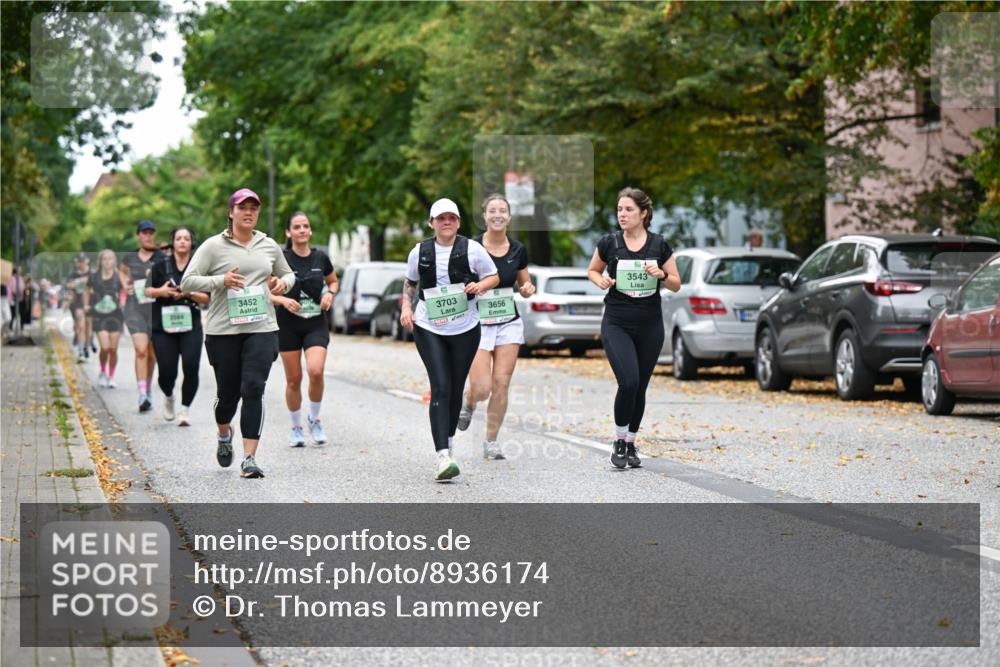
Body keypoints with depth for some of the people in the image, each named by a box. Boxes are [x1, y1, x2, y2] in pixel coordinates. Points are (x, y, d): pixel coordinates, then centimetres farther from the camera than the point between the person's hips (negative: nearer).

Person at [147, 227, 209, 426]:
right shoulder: (161, 266, 4)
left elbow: (207, 298, 4)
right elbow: (147, 290, 5)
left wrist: (190, 294, -13)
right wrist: (160, 291, -14)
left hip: (190, 325, 1)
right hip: (164, 325, -1)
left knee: (191, 367, -13)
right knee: (167, 371, -3)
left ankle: (185, 408, 3)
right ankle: (168, 397, 30)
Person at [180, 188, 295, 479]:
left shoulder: (269, 245, 11)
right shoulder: (213, 246, -1)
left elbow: (288, 273, 27)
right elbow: (187, 281, -4)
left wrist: (283, 283, 2)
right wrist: (221, 281, -19)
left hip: (262, 329, 2)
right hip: (223, 331, -2)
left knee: (253, 389, -13)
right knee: (228, 393, 7)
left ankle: (249, 459, -14)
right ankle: (224, 433, 42)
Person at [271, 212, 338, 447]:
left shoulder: (320, 258, 2)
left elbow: (333, 281, 20)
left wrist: (330, 293, -1)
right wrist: (283, 300, -21)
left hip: (316, 324, 1)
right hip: (288, 324, -1)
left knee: (316, 371, -19)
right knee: (294, 379, 2)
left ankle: (314, 419, 5)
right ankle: (296, 428, 20)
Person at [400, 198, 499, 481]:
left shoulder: (472, 249, -3)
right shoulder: (419, 252, 2)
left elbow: (494, 277, 7)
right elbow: (410, 283, 18)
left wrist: (479, 285, -13)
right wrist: (406, 307, 2)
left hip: (465, 329, 1)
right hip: (428, 328, -1)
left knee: (456, 389, 10)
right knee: (440, 387, -14)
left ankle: (447, 443, 33)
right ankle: (443, 456, -21)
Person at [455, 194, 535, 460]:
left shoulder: (518, 250, 3)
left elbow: (524, 284, 16)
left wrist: (528, 289, -7)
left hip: (509, 323, 3)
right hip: (478, 324, -3)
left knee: (501, 384, -3)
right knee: (482, 389, -9)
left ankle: (491, 441, 11)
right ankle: (468, 404, 28)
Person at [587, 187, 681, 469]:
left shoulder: (659, 245, -2)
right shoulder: (609, 243, -3)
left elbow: (676, 285, 5)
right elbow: (592, 270, 13)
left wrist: (661, 274, -16)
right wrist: (601, 280, -9)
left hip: (650, 326, 2)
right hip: (617, 324, -2)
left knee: (640, 387, 7)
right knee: (628, 383, -17)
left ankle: (631, 443, 24)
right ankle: (619, 441, 1)